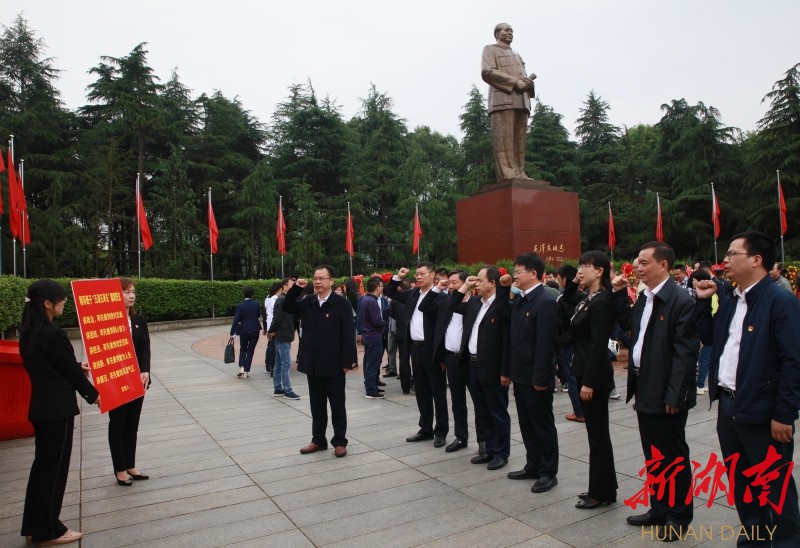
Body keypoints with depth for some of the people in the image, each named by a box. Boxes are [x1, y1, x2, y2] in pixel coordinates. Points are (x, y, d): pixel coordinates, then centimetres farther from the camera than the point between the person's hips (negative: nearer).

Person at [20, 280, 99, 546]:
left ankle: (34, 526, 29)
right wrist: (92, 393, -1)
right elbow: (69, 369, -14)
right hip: (57, 409, -9)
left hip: (41, 406, 9)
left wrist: (78, 367, 24)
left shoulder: (28, 332, 6)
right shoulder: (52, 334, -22)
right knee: (55, 468, 4)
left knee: (42, 464, 18)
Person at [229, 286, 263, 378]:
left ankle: (241, 368, -1)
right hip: (255, 331, 1)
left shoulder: (240, 306, -11)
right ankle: (246, 371, 7)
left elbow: (236, 320, -12)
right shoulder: (256, 304, -5)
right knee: (250, 351, 9)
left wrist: (232, 333, -10)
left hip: (243, 331, -1)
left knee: (243, 350, 17)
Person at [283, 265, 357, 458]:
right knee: (316, 406, 15)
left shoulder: (342, 303, -10)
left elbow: (349, 334, -12)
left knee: (337, 406, 7)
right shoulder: (308, 302, 7)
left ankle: (339, 442, 19)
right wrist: (296, 288, -2)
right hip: (313, 365, 5)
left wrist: (347, 361, -16)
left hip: (333, 365, -5)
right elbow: (287, 307, 13)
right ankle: (318, 440, 28)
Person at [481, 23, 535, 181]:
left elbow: (523, 78, 28)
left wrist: (528, 82, 0)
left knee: (519, 140, -3)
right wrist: (515, 82, -11)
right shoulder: (490, 49, 15)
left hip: (521, 101, 7)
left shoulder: (517, 55, 36)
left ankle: (519, 173, -7)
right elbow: (487, 72, -4)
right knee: (504, 138, -16)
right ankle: (506, 174, -23)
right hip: (502, 99, -7)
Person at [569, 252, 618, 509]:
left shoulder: (601, 302, -17)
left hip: (595, 375, -10)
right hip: (585, 371, 10)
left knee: (598, 434, 2)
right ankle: (602, 487, 29)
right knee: (596, 433, 17)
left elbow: (599, 346, -21)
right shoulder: (588, 300, 11)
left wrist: (589, 382, -20)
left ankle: (601, 492, 15)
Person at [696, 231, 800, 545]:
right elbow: (707, 337, 17)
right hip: (728, 406, 8)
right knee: (739, 481, 20)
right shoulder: (730, 301, 10)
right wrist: (703, 301, 6)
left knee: (775, 486, 7)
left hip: (761, 413, -8)